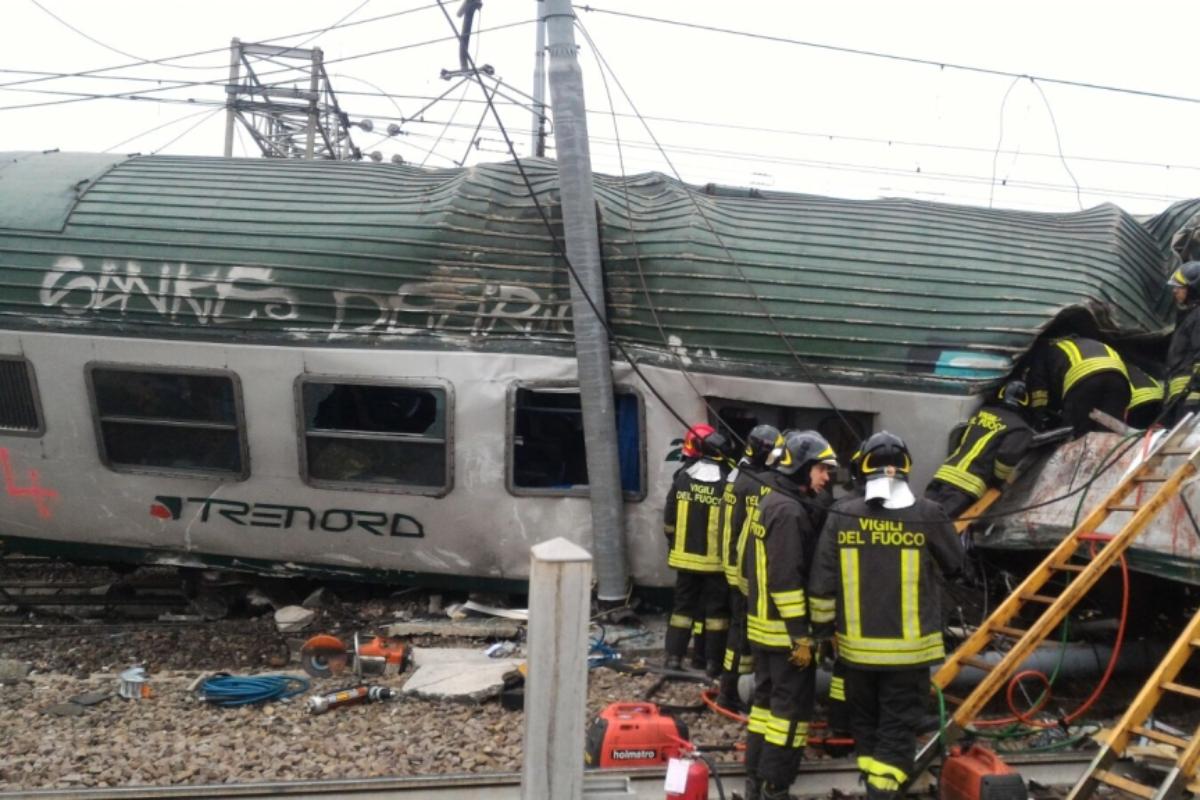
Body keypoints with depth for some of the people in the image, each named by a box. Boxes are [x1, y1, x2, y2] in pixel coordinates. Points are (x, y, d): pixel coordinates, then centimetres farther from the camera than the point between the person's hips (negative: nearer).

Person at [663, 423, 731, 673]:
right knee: (716, 609, 7)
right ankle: (713, 661, 9)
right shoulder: (727, 483, -13)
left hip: (686, 557, 3)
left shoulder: (682, 479, -3)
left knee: (683, 606, 12)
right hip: (716, 560, -3)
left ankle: (674, 657, 10)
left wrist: (675, 547, 18)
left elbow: (669, 521, 4)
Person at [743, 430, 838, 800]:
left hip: (762, 624, 10)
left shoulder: (767, 502, 13)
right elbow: (787, 580, -24)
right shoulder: (789, 511, -19)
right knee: (791, 707, -3)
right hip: (785, 631, -10)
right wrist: (801, 636, -22)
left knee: (766, 699, 15)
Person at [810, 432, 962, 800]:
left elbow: (822, 583, -3)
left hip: (856, 645, 2)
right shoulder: (927, 515, -11)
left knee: (864, 719, 20)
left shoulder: (841, 515, -6)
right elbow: (954, 566, 6)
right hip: (908, 646, -2)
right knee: (898, 725, 7)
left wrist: (821, 629, 9)